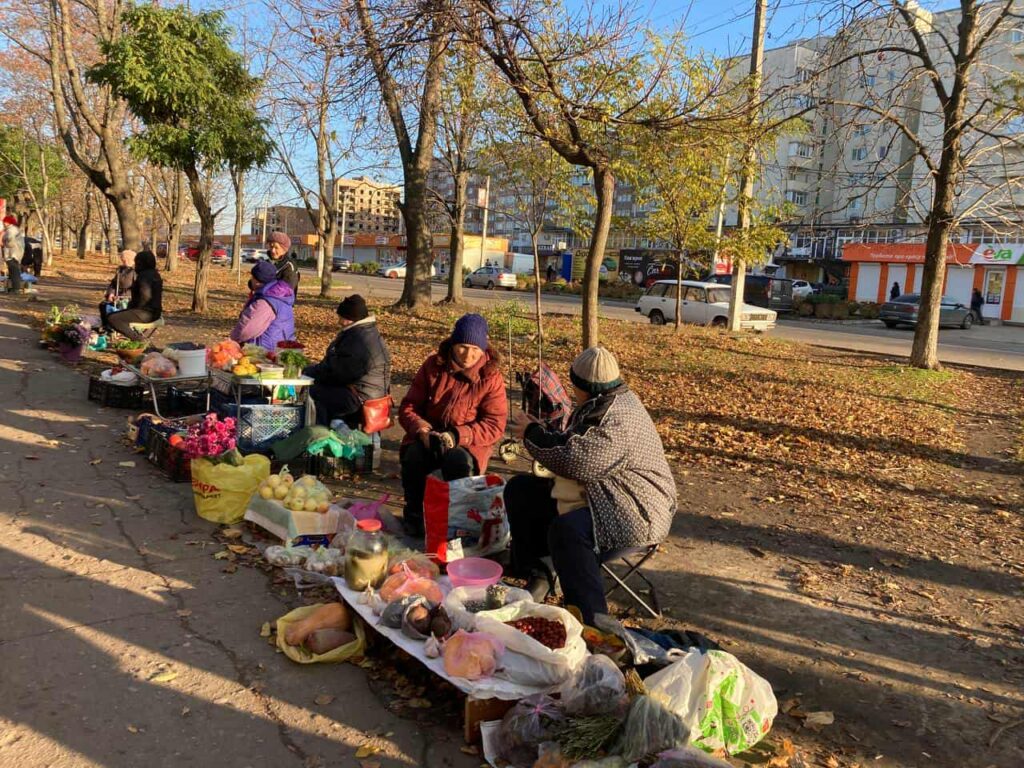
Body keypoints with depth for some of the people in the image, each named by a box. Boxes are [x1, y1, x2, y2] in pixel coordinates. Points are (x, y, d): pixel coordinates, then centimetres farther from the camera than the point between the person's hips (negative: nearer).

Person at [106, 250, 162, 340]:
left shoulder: (145, 275, -16)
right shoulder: (154, 274, 15)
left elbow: (146, 296, -29)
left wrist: (137, 308, -13)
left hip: (145, 313, -11)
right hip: (153, 312, 11)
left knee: (112, 318, -16)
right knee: (119, 314, 26)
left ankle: (136, 338, -20)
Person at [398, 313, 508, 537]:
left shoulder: (491, 377, -6)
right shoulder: (433, 366, 1)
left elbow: (495, 425, -12)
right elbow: (408, 407, 3)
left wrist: (458, 435, -27)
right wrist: (420, 428, -19)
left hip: (468, 442, -2)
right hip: (428, 435, 2)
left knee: (459, 462, -36)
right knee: (413, 456, -31)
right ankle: (414, 515, -7)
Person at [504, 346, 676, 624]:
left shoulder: (617, 422, -26)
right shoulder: (602, 405, 6)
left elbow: (573, 460, -32)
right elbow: (576, 446, 19)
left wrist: (531, 434, -16)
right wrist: (541, 432, 1)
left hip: (636, 514, -11)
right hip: (596, 494, 11)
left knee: (566, 529, -40)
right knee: (519, 489, 10)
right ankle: (534, 574, 13)